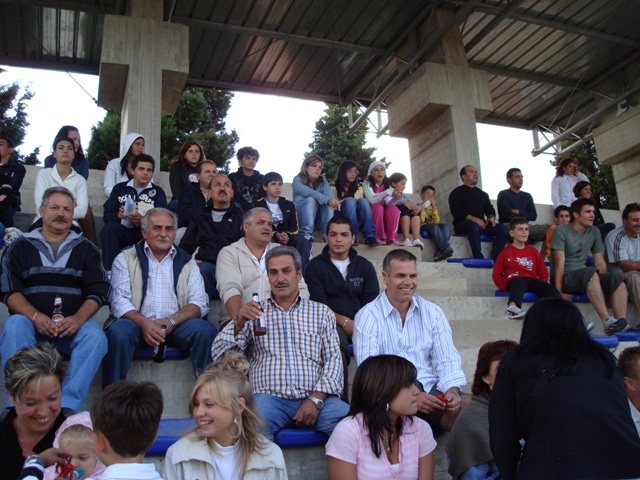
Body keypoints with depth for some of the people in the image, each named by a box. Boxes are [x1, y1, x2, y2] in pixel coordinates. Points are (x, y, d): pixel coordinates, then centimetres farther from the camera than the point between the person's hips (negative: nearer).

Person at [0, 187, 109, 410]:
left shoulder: (86, 249, 15)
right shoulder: (20, 246, 14)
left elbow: (98, 291, 5)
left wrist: (78, 319, -15)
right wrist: (36, 317, -16)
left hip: (74, 322, 0)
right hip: (31, 319, 0)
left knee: (96, 337, -30)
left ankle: (67, 406, -31)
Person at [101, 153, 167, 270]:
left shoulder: (158, 192, 11)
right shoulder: (119, 188, 14)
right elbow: (107, 216, 5)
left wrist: (142, 220, -24)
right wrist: (119, 215, -19)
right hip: (124, 231, 2)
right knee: (109, 228, -31)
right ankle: (110, 270, -29)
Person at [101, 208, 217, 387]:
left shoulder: (187, 262, 17)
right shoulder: (125, 259, 14)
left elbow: (200, 303, 5)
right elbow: (119, 300, 0)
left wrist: (172, 321, -14)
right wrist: (144, 323, -19)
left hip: (176, 326, 1)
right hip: (139, 324, -1)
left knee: (206, 330, -26)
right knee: (119, 331, -33)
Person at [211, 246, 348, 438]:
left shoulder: (321, 312, 17)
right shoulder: (255, 312, 17)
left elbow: (333, 359, 8)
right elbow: (219, 355, 10)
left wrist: (316, 399, -8)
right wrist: (238, 322, -8)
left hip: (315, 399, 1)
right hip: (271, 398, -1)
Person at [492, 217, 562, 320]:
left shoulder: (533, 251, 22)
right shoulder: (506, 252, 11)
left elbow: (543, 272, 22)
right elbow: (497, 274, 9)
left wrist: (542, 286, 5)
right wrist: (505, 287, -3)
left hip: (531, 280, 4)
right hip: (514, 280, -4)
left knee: (549, 287, -24)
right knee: (520, 283, -39)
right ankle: (512, 308, -63)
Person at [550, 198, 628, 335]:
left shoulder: (594, 232, 11)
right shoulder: (561, 231, -6)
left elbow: (600, 262, 8)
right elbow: (559, 263, -14)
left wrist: (605, 285, -6)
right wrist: (559, 292, -21)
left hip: (583, 278, 6)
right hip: (563, 278, -6)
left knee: (617, 279, -20)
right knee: (591, 272, -35)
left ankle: (622, 324, -36)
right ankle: (607, 321, -45)